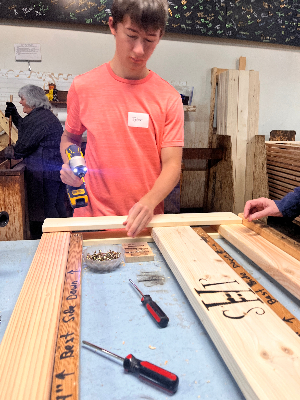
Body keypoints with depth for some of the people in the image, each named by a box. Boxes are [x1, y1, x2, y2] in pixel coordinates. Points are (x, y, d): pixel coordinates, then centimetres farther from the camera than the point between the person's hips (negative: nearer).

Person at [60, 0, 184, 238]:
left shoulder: (168, 98, -4)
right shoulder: (83, 87, -2)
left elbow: (172, 164, -8)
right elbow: (70, 136, 13)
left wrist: (149, 202, -25)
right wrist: (70, 164, -8)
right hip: (91, 217, 1)